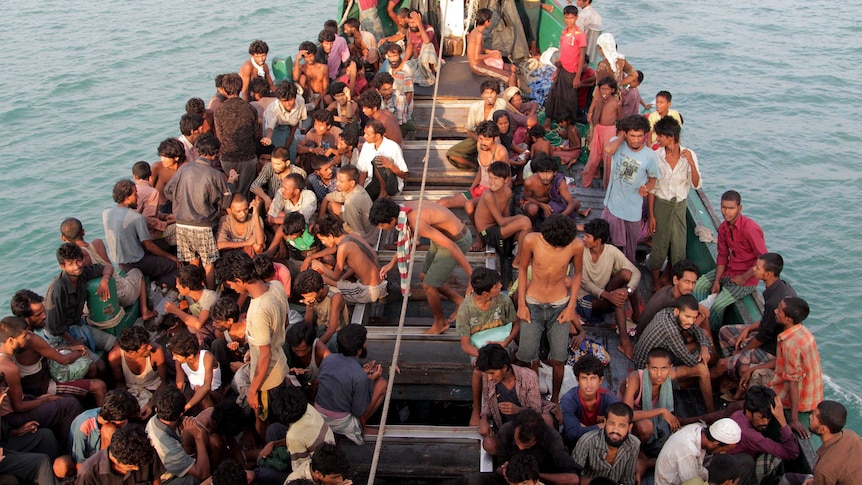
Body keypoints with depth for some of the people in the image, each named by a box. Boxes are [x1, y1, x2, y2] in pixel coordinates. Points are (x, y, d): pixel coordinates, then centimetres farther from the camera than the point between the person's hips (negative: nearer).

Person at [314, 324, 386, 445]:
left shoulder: (327, 359, -7)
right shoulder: (360, 377, -26)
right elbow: (360, 413, -14)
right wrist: (371, 380, -9)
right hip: (340, 424, -6)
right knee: (382, 383, -1)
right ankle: (360, 427, 5)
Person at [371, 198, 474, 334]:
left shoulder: (417, 223, -35)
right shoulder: (405, 209, -7)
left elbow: (451, 246, -32)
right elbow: (407, 240, 14)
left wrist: (471, 274, -26)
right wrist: (392, 263, 16)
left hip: (457, 240, -9)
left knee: (428, 285, 0)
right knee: (425, 277, 20)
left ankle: (440, 323, 24)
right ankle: (460, 301, 34)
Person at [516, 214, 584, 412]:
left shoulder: (576, 246, -16)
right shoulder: (531, 240, -18)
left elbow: (577, 274, 1)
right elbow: (523, 270, -2)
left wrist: (571, 306, -2)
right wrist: (521, 304, -3)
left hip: (559, 306, 0)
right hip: (533, 304, 0)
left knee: (558, 359, -1)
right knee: (529, 358, -1)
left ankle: (555, 400, 23)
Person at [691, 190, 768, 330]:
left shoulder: (750, 228, -26)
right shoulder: (723, 228, -1)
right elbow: (723, 255, 6)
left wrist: (744, 277, -18)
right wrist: (716, 281, -3)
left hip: (747, 277, -8)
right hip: (728, 270, 8)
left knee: (718, 305, -18)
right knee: (698, 286, -1)